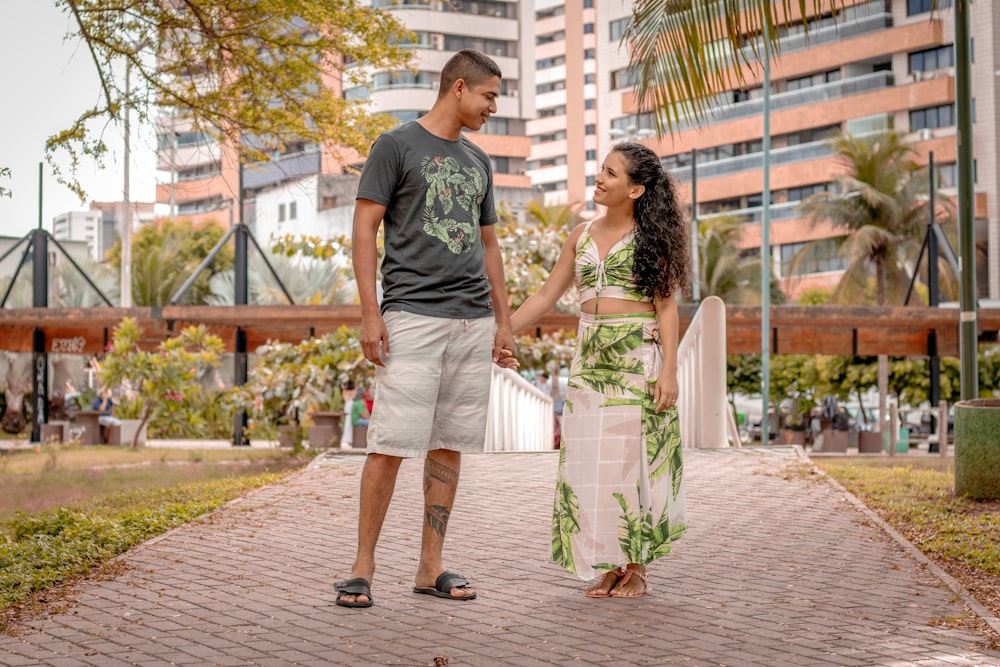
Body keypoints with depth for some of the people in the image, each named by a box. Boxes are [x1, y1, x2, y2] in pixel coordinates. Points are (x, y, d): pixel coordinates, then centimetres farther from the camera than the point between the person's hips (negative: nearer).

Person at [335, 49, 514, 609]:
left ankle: (432, 567, 12)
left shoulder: (479, 162, 20)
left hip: (474, 322, 6)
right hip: (413, 316, -6)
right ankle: (363, 567, -1)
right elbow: (365, 228, -4)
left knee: (450, 446, 6)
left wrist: (503, 319, 16)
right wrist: (370, 313, -12)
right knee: (391, 444, -9)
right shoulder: (397, 145, 0)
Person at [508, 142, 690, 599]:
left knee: (634, 459, -1)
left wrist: (668, 370, -13)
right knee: (592, 460, 2)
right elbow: (546, 296, 14)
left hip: (639, 359, -4)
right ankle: (609, 567, 12)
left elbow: (666, 306, -5)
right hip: (591, 359, 5)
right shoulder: (582, 236, 11)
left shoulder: (652, 237, -2)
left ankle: (636, 568, 9)